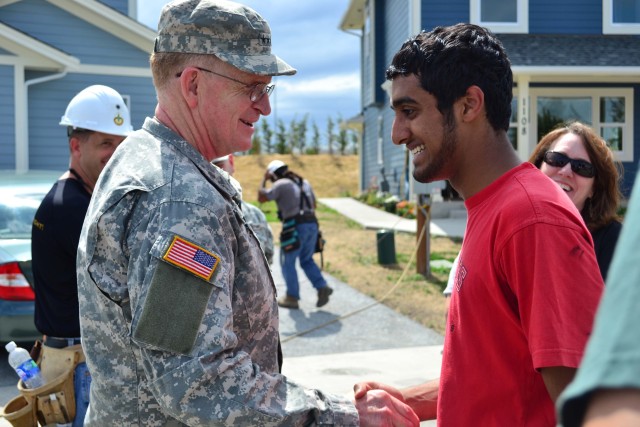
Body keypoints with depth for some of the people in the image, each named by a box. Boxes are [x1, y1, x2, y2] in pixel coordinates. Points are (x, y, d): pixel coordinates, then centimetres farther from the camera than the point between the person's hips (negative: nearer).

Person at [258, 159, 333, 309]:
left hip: (295, 226, -7)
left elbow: (261, 198, -2)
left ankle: (292, 298, 10)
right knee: (307, 260, 19)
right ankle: (322, 287, 3)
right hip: (312, 224, 7)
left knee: (287, 263, 7)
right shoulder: (304, 182, 19)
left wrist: (264, 179, 8)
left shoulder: (280, 184, -4)